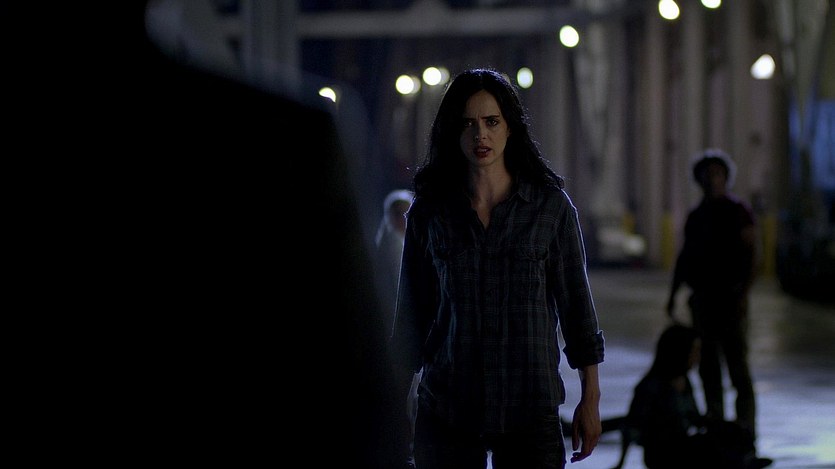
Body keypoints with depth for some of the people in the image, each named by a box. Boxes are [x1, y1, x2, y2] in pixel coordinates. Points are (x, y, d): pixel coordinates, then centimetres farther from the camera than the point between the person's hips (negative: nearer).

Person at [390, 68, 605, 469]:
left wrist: (590, 396, 4)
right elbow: (412, 314, 9)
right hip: (445, 409, 1)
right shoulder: (429, 212, 5)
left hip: (530, 406, -1)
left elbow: (575, 301, 5)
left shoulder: (551, 206, 2)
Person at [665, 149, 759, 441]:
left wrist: (744, 293, -16)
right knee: (707, 365, 6)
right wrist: (673, 295, 15)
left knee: (737, 364, -9)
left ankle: (746, 427, -8)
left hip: (730, 297, -6)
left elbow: (751, 255, -7)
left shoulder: (738, 211, -2)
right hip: (701, 298, 6)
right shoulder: (696, 216, 15)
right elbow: (684, 257, 20)